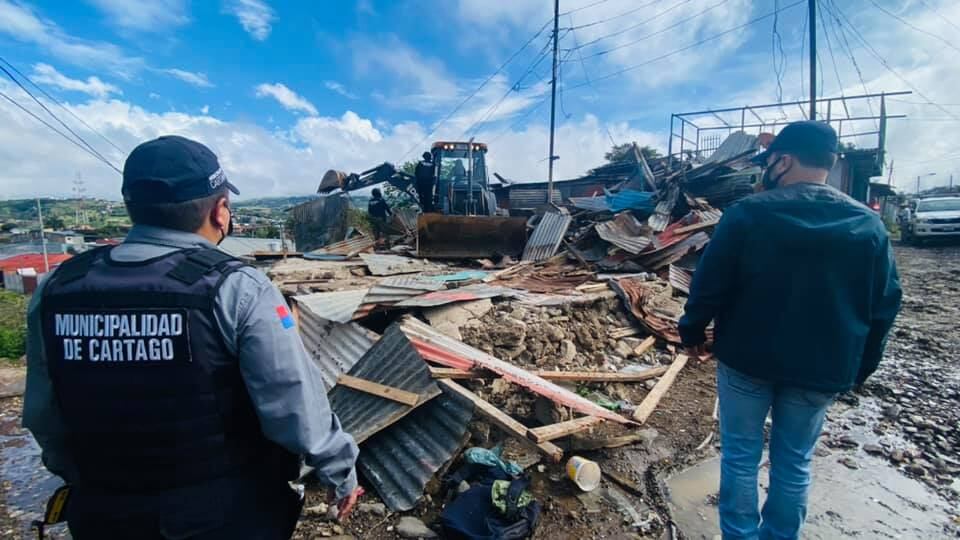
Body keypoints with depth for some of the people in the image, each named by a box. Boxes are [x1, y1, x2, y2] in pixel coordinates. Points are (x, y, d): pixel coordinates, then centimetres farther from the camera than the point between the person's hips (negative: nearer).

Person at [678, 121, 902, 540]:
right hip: (821, 369, 3)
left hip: (746, 358, -3)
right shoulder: (869, 225, -1)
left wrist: (692, 332, 3)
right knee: (795, 462, 18)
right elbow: (885, 306, 5)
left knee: (740, 455, 12)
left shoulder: (749, 213, -12)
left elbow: (709, 284, -11)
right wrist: (861, 366, 15)